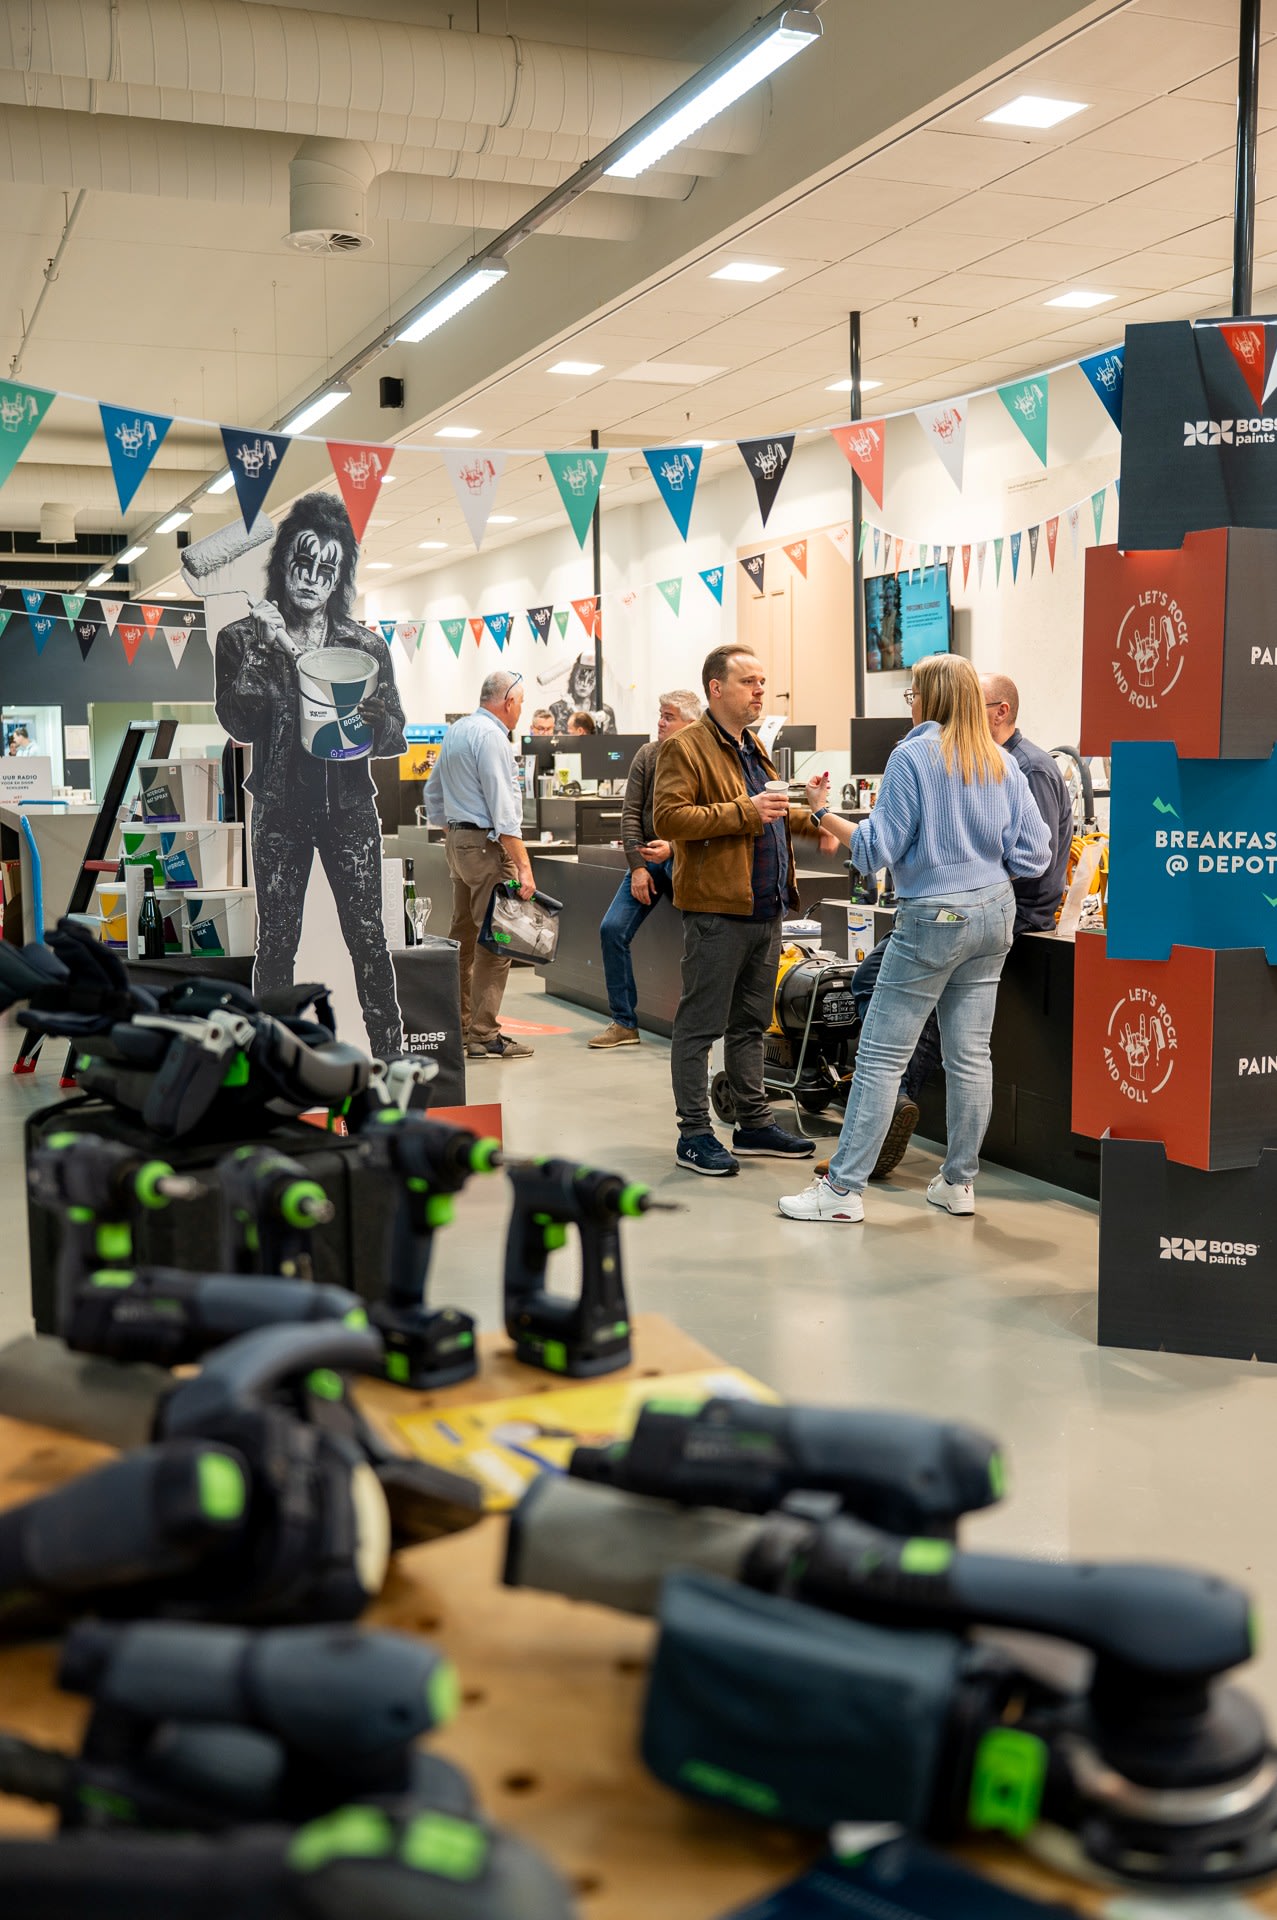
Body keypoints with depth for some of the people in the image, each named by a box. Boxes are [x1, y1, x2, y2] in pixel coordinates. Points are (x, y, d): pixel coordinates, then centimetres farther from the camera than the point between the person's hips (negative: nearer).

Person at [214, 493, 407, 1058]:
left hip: (350, 807, 1)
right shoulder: (242, 639, 2)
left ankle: (390, 1051, 8)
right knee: (276, 941, 3)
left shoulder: (365, 645, 4)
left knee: (368, 936, -1)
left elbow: (394, 735, 3)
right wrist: (266, 648, -18)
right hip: (280, 810, 0)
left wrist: (372, 718, -20)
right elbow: (239, 723, -10)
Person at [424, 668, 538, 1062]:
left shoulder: (455, 731, 14)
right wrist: (523, 866, -22)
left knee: (463, 935, 15)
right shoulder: (491, 736, -15)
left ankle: (457, 1024, 21)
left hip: (457, 839, 10)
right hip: (487, 843, -10)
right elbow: (503, 808, -21)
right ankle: (483, 1036, -9)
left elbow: (433, 793, 22)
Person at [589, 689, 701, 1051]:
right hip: (648, 858, 5)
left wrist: (674, 848, -26)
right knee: (613, 929, -6)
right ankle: (624, 1023, 5)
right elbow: (631, 813, 2)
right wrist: (637, 867, -6)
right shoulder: (647, 756, 4)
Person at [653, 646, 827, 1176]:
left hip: (765, 909, 9)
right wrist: (745, 811, -23)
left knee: (750, 1023, 16)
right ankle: (694, 1133, 5)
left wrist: (808, 816, 14)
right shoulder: (685, 747, -9)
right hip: (716, 910, -9)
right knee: (700, 1025, -1)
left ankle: (754, 1123, 25)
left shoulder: (753, 749, 19)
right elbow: (667, 818, -20)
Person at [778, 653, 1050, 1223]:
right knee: (970, 1054, 10)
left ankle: (843, 1188, 0)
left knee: (881, 1055, -3)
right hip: (993, 916, 6)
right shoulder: (1002, 763, 7)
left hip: (933, 918, -6)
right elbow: (1031, 854, 7)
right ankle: (958, 1182, 17)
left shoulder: (913, 756, -9)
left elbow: (879, 848, -13)